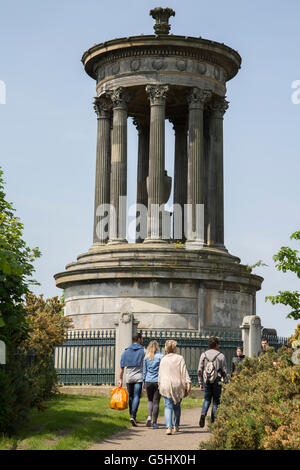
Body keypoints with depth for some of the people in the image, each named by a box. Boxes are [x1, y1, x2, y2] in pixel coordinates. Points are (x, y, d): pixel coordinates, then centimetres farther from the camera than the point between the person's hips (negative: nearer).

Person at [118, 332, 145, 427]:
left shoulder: (126, 351, 9)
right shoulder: (143, 351, -1)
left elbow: (122, 367, 6)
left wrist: (120, 379, 10)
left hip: (129, 377, 3)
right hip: (139, 377, -3)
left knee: (130, 397, 16)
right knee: (136, 397, -6)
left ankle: (132, 416, 22)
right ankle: (133, 416, -20)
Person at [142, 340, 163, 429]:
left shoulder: (146, 357, 3)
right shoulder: (160, 356, -4)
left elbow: (144, 370, 8)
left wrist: (143, 382, 16)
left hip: (148, 381, 2)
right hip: (158, 381, -2)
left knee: (150, 400, 17)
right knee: (156, 402, 3)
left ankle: (149, 416, -4)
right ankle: (154, 422, 4)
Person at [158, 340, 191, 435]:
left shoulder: (163, 359, 5)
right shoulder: (180, 358, -3)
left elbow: (160, 374, 12)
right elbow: (184, 372, -8)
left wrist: (160, 385, 23)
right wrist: (188, 384, -8)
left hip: (166, 386, 1)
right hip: (178, 386, -1)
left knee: (168, 407, -1)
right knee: (177, 406, 16)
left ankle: (169, 427, -18)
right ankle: (176, 426, 26)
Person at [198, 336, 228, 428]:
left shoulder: (203, 355, 4)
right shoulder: (221, 356, -2)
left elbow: (199, 371, 4)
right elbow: (224, 372, -2)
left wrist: (200, 383, 11)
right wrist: (226, 384, 4)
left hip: (206, 381, 2)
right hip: (217, 381, -2)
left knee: (207, 399, 16)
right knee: (216, 401, 7)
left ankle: (203, 414, -10)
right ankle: (213, 422, 6)